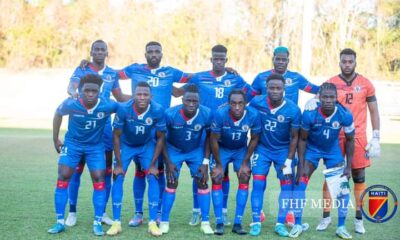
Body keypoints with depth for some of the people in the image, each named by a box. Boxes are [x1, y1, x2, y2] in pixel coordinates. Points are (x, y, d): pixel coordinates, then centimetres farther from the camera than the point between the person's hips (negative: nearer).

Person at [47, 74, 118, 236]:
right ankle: (60, 222, 3)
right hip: (72, 143, 0)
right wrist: (55, 139, 3)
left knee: (99, 180, -6)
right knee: (63, 178, -7)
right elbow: (58, 114, -3)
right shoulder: (71, 104, -25)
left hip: (95, 145, 0)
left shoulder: (107, 105, -28)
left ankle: (97, 223, 6)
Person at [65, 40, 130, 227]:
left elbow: (120, 97, 21)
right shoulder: (82, 69, 0)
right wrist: (73, 92, -41)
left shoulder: (112, 74, 12)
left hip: (104, 124, 3)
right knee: (77, 168, 0)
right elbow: (71, 86, -19)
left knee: (106, 170, 5)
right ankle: (72, 212, 10)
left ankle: (102, 212, 16)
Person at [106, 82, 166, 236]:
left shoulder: (158, 111, -28)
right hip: (126, 145, 0)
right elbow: (116, 136, -17)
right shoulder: (124, 109, -31)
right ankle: (116, 222, -2)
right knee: (118, 178, -9)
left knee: (153, 178, -11)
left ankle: (152, 222, -6)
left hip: (147, 146, 0)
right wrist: (119, 164, -16)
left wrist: (153, 164, -14)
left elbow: (160, 138, -13)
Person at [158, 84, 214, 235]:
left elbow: (209, 136, -8)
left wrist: (205, 161, -12)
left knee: (203, 182, -5)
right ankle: (164, 222, 4)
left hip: (196, 151, 2)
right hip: (174, 150, -1)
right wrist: (168, 162, -16)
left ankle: (205, 223, 2)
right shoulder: (170, 114, -30)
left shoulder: (206, 114, -26)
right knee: (172, 183, -7)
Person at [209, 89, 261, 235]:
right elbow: (214, 140, -20)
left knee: (244, 179, -8)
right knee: (216, 179, -10)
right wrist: (219, 164, -15)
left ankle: (237, 223, -2)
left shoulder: (253, 115, -29)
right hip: (222, 149, -1)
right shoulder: (220, 114, -34)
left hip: (241, 149, 2)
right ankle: (219, 223, -4)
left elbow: (254, 139, -11)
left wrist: (245, 162, -10)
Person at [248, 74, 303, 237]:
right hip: (262, 148, 0)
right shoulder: (256, 102, -18)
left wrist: (289, 161, -12)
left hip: (283, 150, 0)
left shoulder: (293, 110, -20)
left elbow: (294, 137, -10)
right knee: (258, 184, -5)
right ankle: (256, 222, 5)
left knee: (287, 185, -3)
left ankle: (280, 224, 7)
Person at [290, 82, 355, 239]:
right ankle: (297, 225, 4)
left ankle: (341, 227, 10)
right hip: (312, 149, -1)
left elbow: (350, 140, -9)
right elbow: (302, 139, -14)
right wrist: (302, 165, -15)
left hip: (333, 150, 1)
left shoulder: (345, 115, -26)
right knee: (300, 184, -9)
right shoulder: (310, 114, -30)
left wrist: (348, 166, -9)